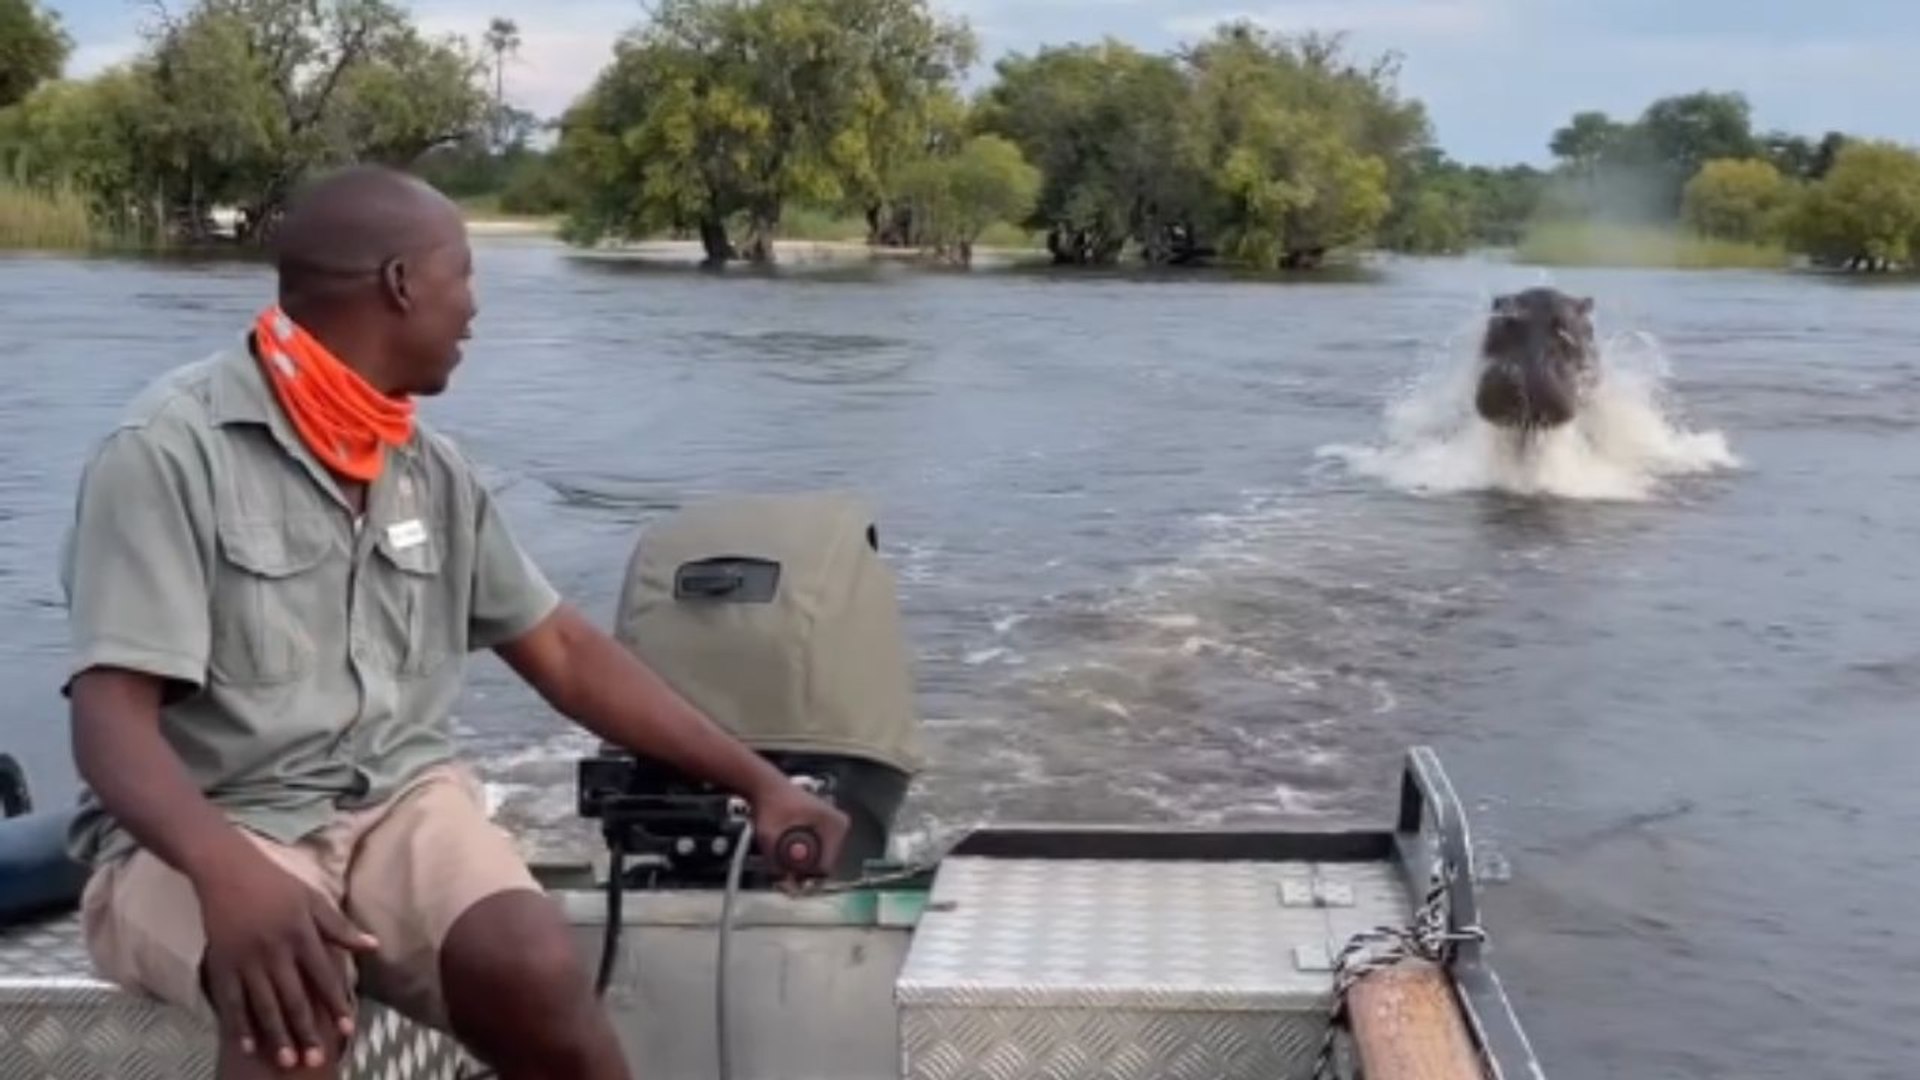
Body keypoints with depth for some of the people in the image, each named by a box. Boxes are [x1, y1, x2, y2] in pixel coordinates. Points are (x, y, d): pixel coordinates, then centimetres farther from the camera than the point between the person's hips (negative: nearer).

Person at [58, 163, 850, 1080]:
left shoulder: (434, 471, 10)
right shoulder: (169, 448, -10)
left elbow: (563, 653, 16)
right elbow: (111, 717, -18)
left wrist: (756, 781, 13)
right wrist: (228, 870, -38)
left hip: (396, 799, 5)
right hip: (200, 828, -4)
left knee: (535, 970, -27)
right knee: (296, 999, -37)